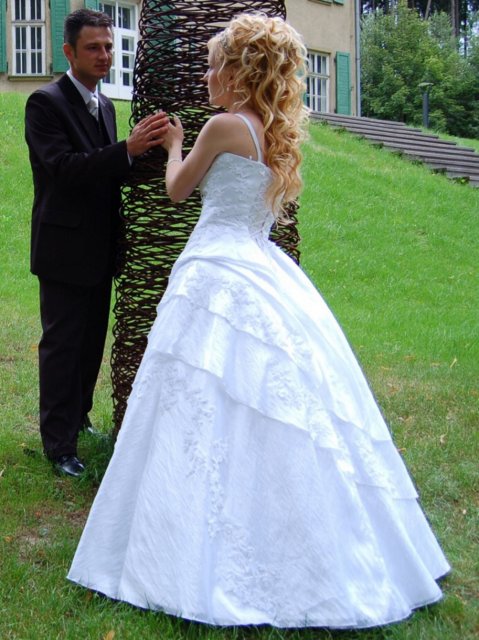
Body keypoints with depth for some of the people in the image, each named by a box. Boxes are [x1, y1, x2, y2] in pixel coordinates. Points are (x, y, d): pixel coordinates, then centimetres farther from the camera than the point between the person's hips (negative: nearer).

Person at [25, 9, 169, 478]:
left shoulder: (104, 105, 12)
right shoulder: (46, 102, -12)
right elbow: (63, 166, -26)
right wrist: (128, 149, -33)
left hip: (99, 249, 8)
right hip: (65, 249, -7)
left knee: (92, 342, 16)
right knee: (62, 345, 0)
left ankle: (78, 419, 32)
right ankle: (59, 443, 9)